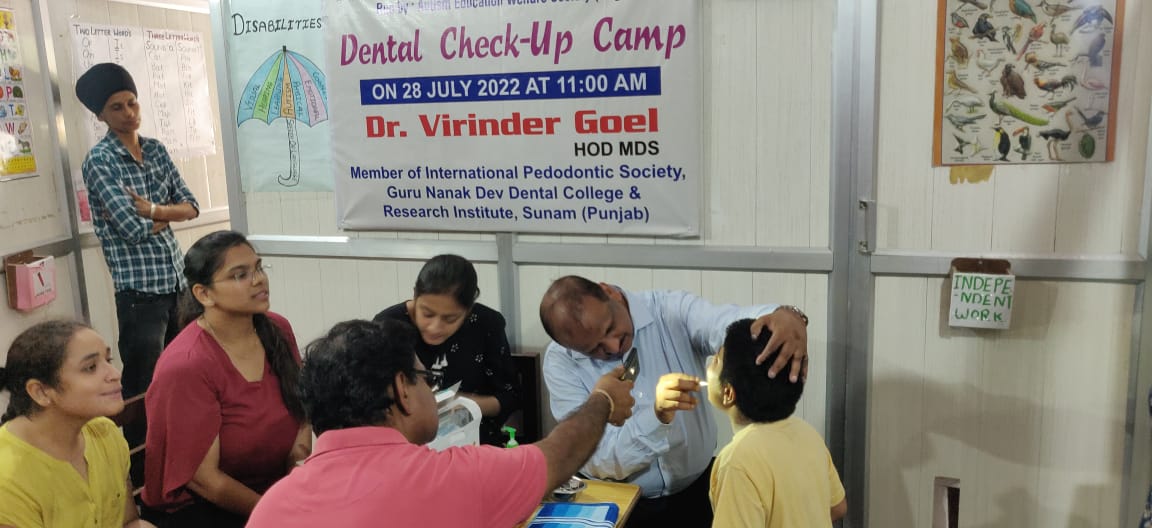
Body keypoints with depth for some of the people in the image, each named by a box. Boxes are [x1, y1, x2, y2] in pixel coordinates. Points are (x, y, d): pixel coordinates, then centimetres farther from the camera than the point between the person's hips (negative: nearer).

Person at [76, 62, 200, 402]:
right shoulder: (99, 161, -8)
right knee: (144, 390, 2)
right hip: (139, 289, -6)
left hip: (178, 281, 6)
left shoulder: (156, 150, 11)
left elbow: (191, 207, 5)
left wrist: (154, 210, -11)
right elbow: (133, 229, -18)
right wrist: (169, 215, -2)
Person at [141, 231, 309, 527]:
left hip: (273, 487, 6)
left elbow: (301, 399, 14)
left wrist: (302, 440, -6)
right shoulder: (186, 366, -21)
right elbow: (202, 478, -17)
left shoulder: (278, 330, -3)